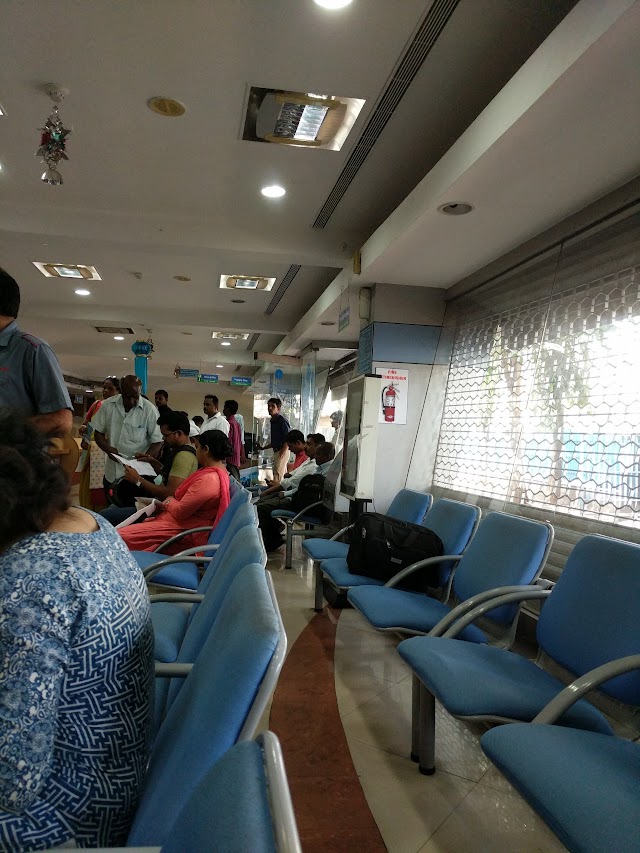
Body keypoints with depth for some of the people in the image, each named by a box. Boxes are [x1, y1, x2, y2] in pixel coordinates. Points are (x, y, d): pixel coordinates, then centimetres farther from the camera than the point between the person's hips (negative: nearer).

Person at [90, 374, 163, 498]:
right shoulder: (108, 405, -1)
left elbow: (157, 441, -7)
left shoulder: (149, 410, -10)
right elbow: (98, 432, 8)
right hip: (112, 471, 3)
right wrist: (108, 449, -12)